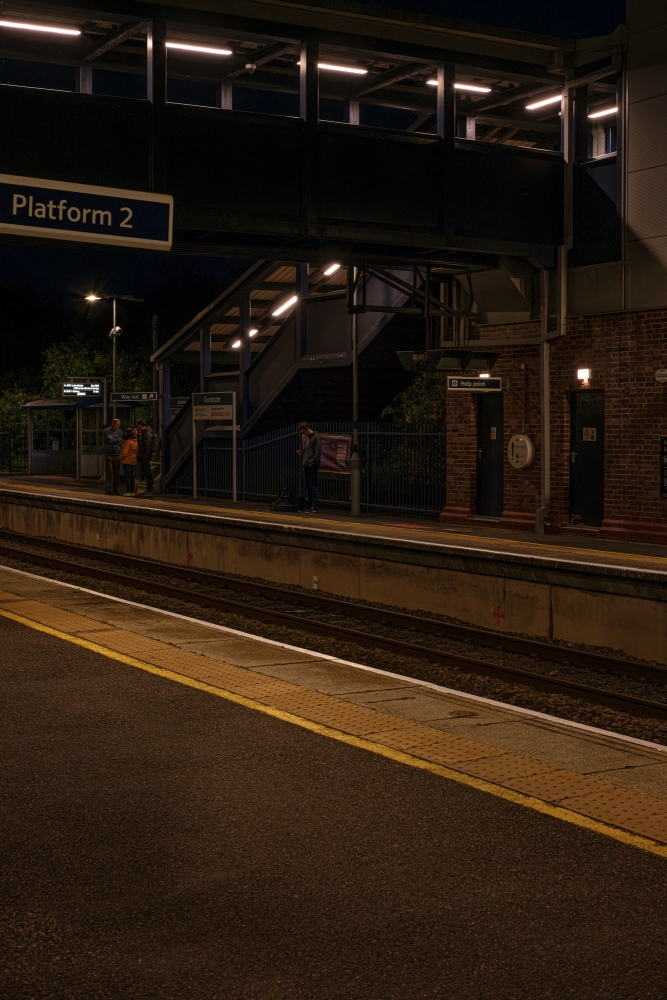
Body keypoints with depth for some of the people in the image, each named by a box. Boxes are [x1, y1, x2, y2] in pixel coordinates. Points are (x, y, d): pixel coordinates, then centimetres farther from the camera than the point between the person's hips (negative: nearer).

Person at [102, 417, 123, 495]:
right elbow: (109, 440, -14)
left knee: (117, 474, 3)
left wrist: (113, 439, -7)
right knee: (109, 473, -6)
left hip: (117, 455, 4)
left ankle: (116, 491, 6)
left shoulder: (119, 431, 13)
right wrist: (118, 439, -2)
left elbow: (122, 442, 3)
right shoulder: (106, 431, 0)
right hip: (108, 455, -4)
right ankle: (108, 490, -2)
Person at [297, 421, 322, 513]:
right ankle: (308, 506, 17)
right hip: (306, 465, 8)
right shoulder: (305, 437, 15)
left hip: (312, 465, -8)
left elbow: (318, 452, -14)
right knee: (308, 486, 12)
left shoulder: (316, 437, -9)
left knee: (313, 486, -7)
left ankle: (314, 507, -7)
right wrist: (301, 452, 7)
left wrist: (311, 462, -16)